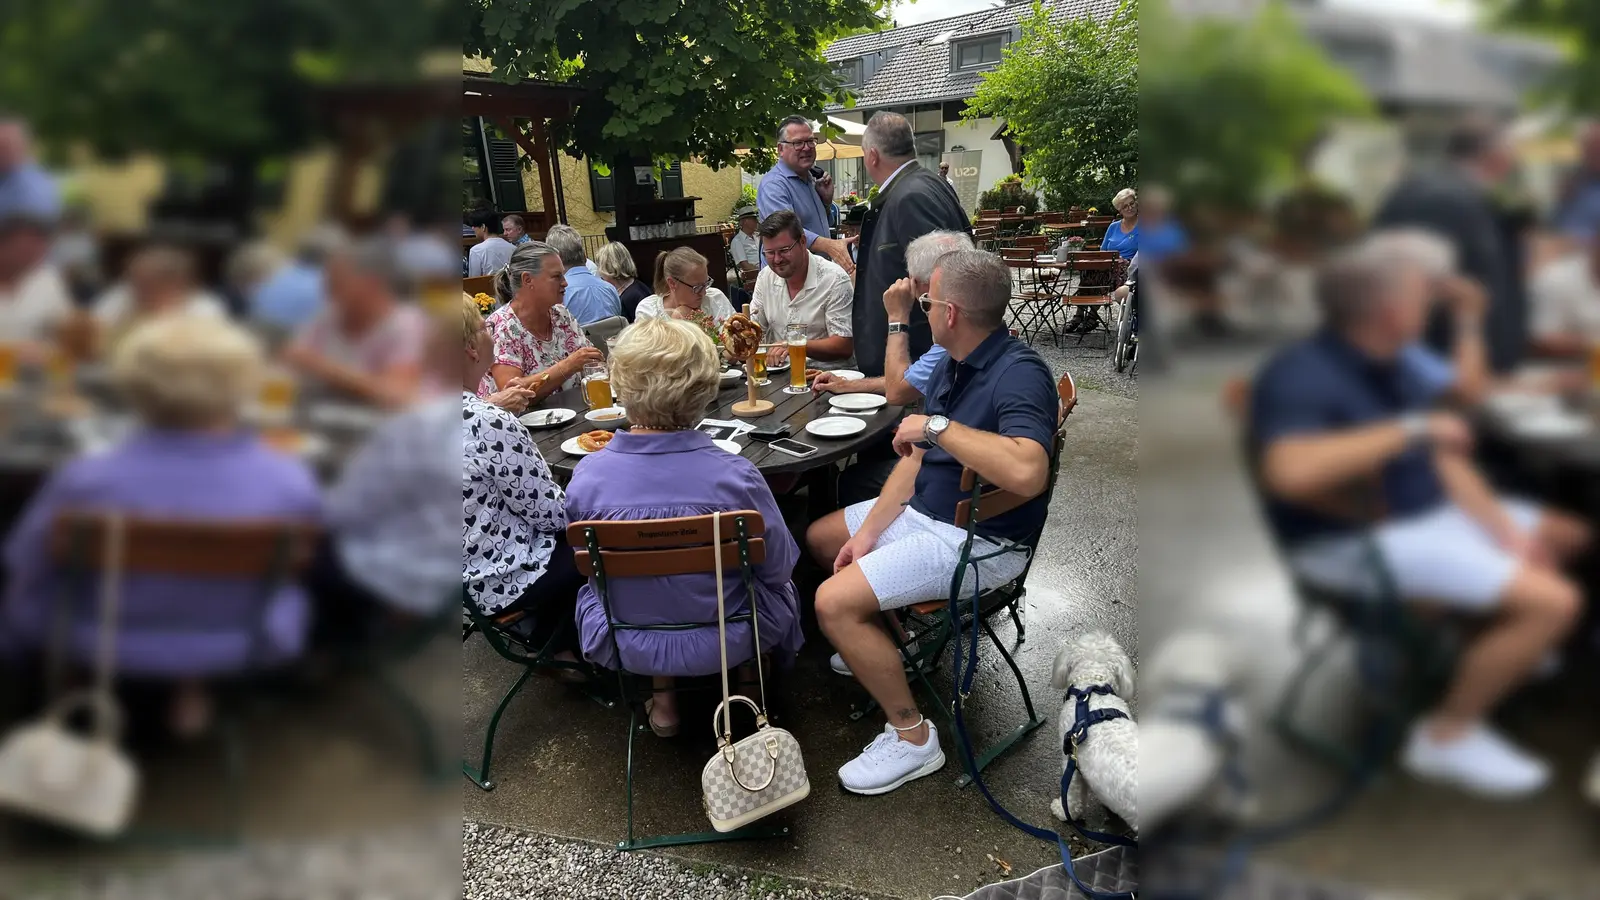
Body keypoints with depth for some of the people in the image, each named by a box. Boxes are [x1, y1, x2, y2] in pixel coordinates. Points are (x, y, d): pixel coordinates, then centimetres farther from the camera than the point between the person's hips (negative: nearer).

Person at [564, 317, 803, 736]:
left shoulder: (587, 477, -21)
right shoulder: (735, 476, -26)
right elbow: (779, 566, -11)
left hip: (630, 649, 1)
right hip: (726, 643, -1)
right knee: (779, 586, 30)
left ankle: (663, 697, 34)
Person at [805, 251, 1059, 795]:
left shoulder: (1019, 374, -25)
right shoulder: (953, 366, 5)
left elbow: (1027, 473, -42)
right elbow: (916, 457, 8)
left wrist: (938, 426, -32)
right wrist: (869, 530, -1)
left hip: (978, 541, -10)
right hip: (923, 510, 10)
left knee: (835, 602, -21)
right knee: (819, 539, 20)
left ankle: (912, 736, -5)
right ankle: (882, 643, 37)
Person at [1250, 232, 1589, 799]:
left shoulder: (1392, 368, 4)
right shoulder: (1301, 377, -25)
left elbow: (1443, 461, 9)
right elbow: (1290, 471, -45)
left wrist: (1504, 526, -5)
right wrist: (1411, 428, -34)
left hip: (1429, 511, 10)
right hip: (1356, 542, -10)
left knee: (1571, 537, 18)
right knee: (1551, 601, -17)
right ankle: (1449, 735, -2)